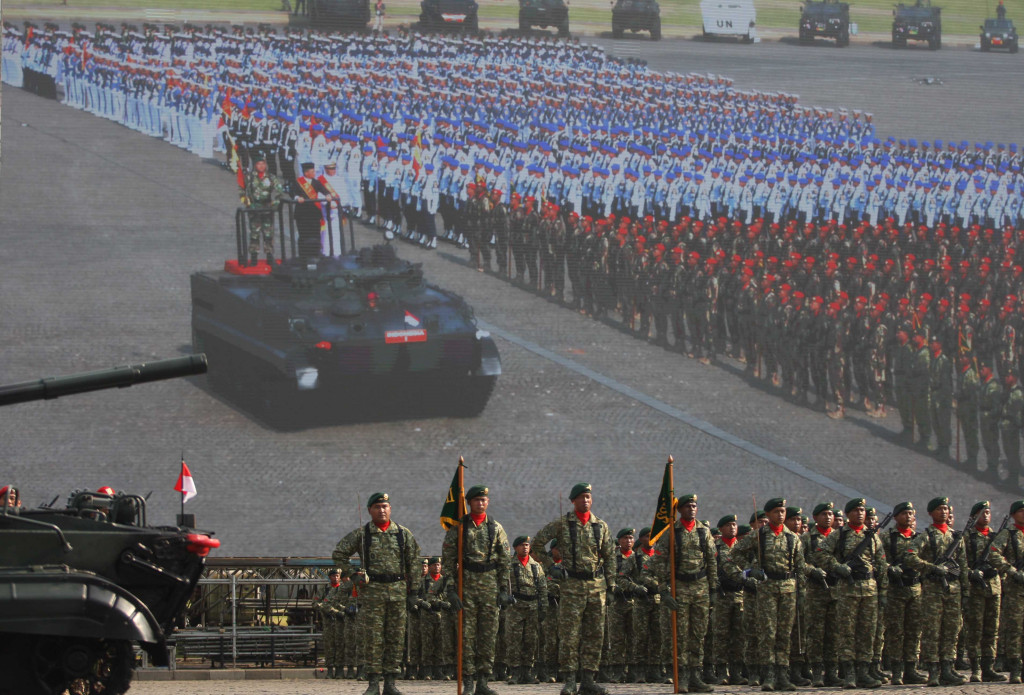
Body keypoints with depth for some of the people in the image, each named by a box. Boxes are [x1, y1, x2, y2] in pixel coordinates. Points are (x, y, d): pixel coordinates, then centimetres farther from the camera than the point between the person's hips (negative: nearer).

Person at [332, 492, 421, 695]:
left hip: (398, 591, 2)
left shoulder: (403, 534, 8)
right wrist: (353, 575, 0)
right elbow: (339, 554, 8)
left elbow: (413, 559, 15)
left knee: (396, 638, 2)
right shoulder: (361, 534, 3)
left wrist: (410, 584, 8)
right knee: (372, 638, -4)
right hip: (372, 591, -2)